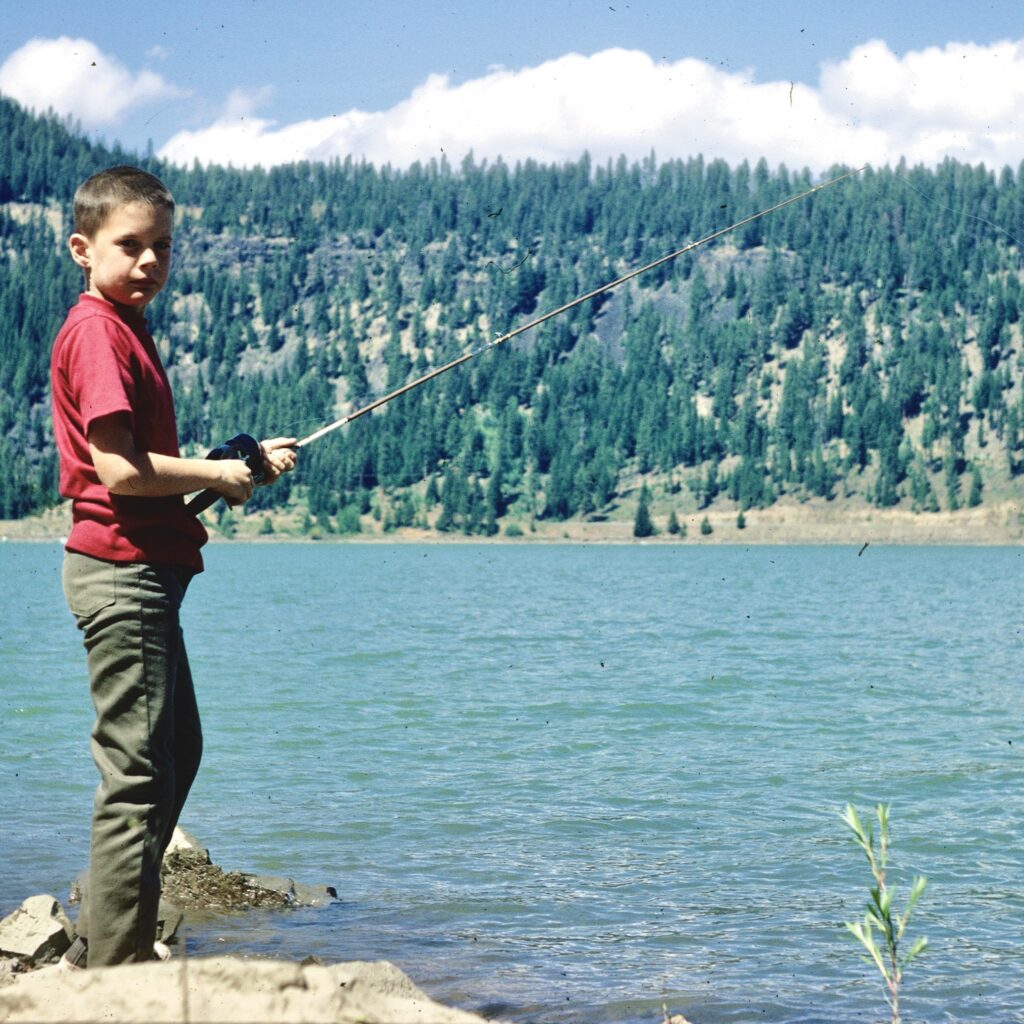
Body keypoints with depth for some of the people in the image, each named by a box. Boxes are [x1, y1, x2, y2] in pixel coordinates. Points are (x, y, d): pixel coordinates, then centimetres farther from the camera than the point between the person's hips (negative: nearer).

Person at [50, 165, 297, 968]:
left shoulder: (126, 328, 17)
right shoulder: (96, 331, -14)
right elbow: (119, 467, -21)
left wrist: (245, 461, 10)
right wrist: (217, 473, -9)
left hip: (146, 567, 11)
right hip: (121, 567, -11)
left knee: (176, 750, 19)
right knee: (137, 765, -9)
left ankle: (100, 951, 26)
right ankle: (116, 970, -4)